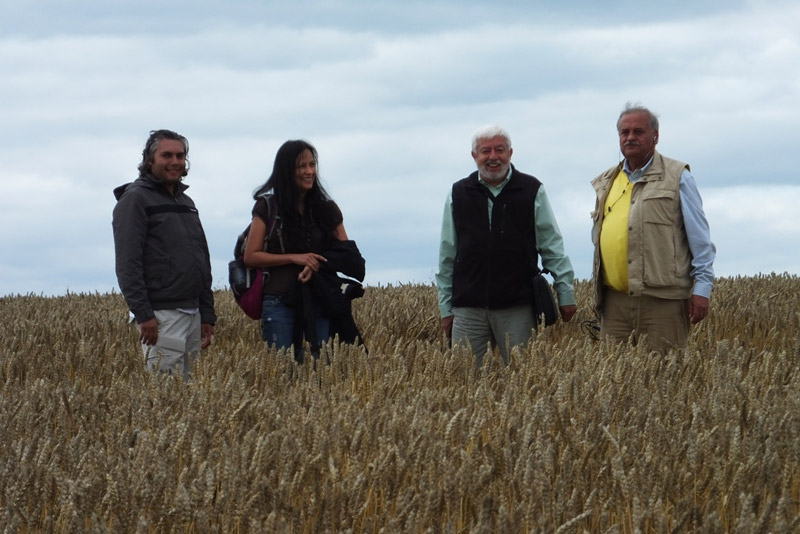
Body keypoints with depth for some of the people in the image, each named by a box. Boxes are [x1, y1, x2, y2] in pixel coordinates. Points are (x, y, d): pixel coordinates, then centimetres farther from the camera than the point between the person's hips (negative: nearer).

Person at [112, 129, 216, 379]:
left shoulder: (186, 202, 21)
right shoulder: (135, 199, -5)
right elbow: (128, 263, -13)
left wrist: (207, 315, 18)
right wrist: (143, 314, -20)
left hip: (193, 315, 8)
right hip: (161, 315, -8)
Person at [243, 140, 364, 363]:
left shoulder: (327, 209, 11)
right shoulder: (268, 207, 3)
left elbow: (349, 255, 9)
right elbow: (250, 257, 0)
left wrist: (320, 264, -10)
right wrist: (294, 257, -11)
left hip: (320, 301, 2)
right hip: (280, 301, -2)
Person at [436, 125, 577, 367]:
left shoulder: (532, 191, 5)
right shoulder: (459, 194, 10)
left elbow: (552, 246, 8)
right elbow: (447, 257, 13)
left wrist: (565, 292, 3)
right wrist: (445, 307, 11)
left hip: (517, 308, -2)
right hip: (469, 308, 2)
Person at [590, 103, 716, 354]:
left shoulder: (677, 177, 3)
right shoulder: (605, 183, 18)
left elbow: (699, 238, 0)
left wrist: (702, 288, -7)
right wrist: (596, 286, 17)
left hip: (662, 299, -5)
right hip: (615, 301, 5)